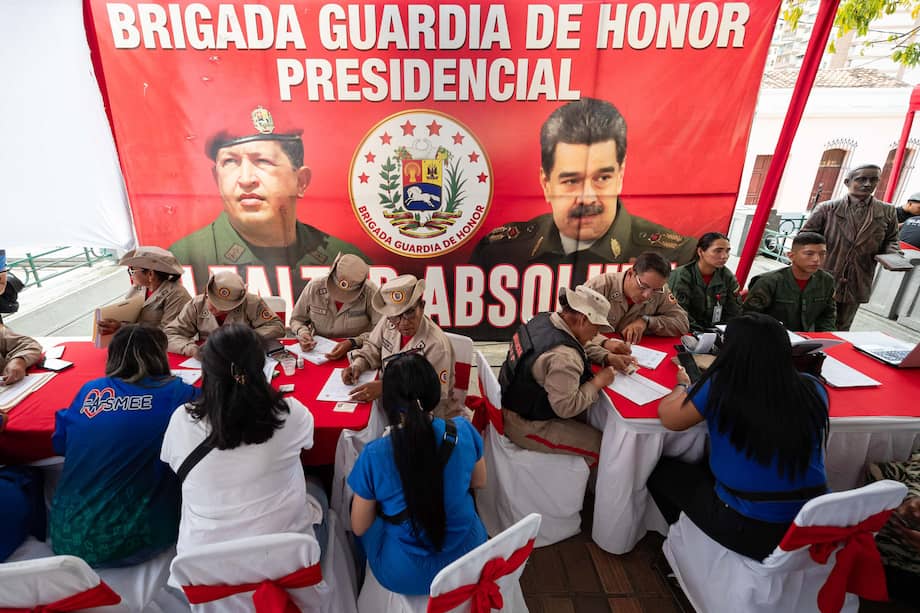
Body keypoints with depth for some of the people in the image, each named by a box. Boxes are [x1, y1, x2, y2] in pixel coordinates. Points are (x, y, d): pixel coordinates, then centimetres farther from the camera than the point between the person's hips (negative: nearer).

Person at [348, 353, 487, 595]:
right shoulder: (464, 430, -19)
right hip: (468, 561, 3)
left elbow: (359, 528, -9)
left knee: (361, 504, 26)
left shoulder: (373, 455, -26)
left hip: (404, 576, -2)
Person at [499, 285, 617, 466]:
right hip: (526, 426, -9)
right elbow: (566, 408, -27)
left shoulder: (543, 319, -5)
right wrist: (598, 382, -16)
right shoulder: (563, 356, -32)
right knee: (600, 445, 0)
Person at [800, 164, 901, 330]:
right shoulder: (827, 208, -4)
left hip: (857, 284, 3)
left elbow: (890, 241, 13)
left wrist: (892, 254, -8)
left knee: (842, 329, 15)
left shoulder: (887, 212, 5)